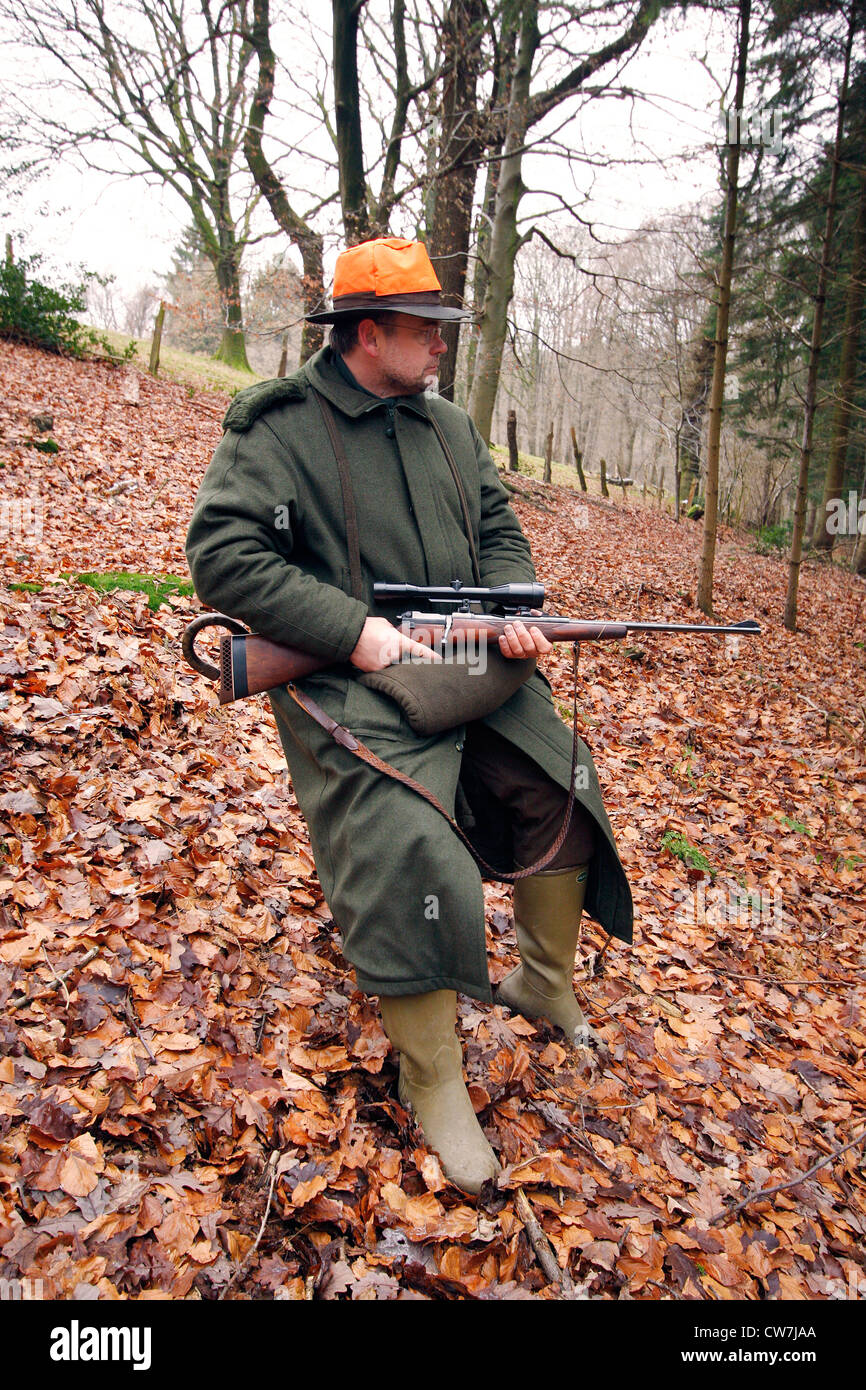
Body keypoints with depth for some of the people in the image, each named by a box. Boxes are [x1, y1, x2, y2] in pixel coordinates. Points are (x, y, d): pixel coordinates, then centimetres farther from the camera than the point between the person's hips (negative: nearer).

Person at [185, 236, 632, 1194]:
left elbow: (499, 529, 17)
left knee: (560, 792, 2)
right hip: (352, 686, -7)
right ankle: (432, 1087, 3)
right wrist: (351, 628, -22)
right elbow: (221, 557, -15)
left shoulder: (448, 424, 14)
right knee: (411, 865, -19)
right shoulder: (276, 428, -7)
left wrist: (514, 610, -5)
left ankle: (542, 986, 27)